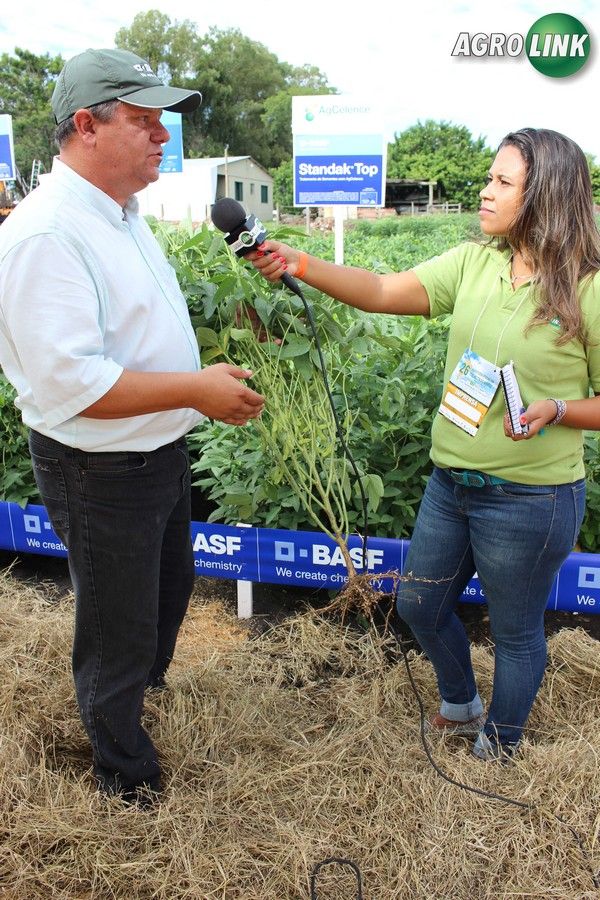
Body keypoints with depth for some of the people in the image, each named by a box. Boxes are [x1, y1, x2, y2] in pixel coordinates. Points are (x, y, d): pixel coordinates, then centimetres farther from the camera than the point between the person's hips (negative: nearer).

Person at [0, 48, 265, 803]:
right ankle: (127, 774, 38)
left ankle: (147, 686, 59)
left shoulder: (121, 216, 6)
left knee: (169, 587, 30)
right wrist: (195, 389, -28)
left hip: (160, 453, 10)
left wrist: (205, 380, 9)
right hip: (100, 475, -9)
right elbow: (68, 383, -32)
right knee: (118, 630, 11)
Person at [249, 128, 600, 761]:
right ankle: (462, 707, 50)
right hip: (451, 481, 6)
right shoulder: (474, 263, 0)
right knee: (420, 605, 21)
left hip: (531, 499, -6)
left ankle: (499, 744, 44)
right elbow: (384, 292, -9)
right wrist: (300, 265, -20)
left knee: (515, 630, 14)